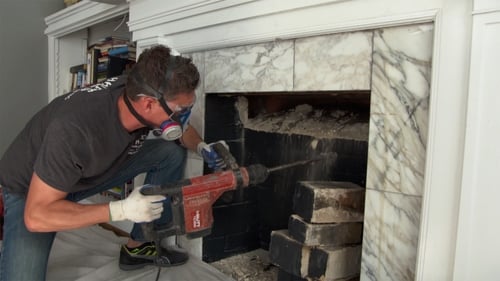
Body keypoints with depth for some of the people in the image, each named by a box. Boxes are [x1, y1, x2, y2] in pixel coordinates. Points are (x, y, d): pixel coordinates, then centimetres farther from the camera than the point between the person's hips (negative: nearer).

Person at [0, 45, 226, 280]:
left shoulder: (141, 91, -22)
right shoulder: (74, 130, -40)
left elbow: (182, 128, 1)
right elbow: (36, 216, -32)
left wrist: (202, 147, -20)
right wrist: (122, 210, -37)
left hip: (96, 169, 6)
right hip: (27, 188, -5)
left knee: (172, 152, -9)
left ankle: (138, 246, 3)